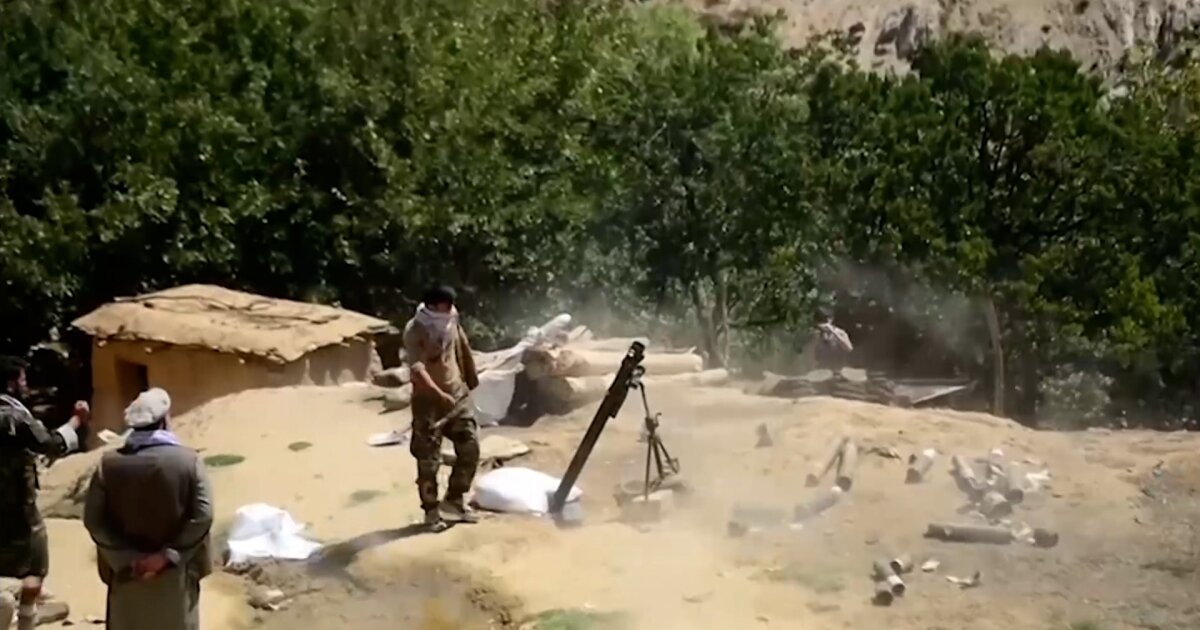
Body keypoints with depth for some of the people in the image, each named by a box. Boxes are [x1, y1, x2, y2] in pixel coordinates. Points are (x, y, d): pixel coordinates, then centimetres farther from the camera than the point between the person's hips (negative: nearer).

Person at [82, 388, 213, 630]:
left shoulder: (109, 463, -7)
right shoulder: (188, 460, -11)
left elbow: (93, 519, -9)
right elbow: (203, 515, -17)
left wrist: (128, 559, -8)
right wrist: (168, 554, -14)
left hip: (127, 572, 1)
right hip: (176, 574, -1)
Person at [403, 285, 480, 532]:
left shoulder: (451, 320, -1)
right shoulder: (414, 331, -21)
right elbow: (417, 369, -32)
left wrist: (471, 377, 25)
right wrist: (440, 395, -44)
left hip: (458, 393, 6)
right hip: (428, 400, -6)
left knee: (470, 448, 7)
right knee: (429, 459, -1)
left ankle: (454, 500, 23)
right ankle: (432, 511, 12)